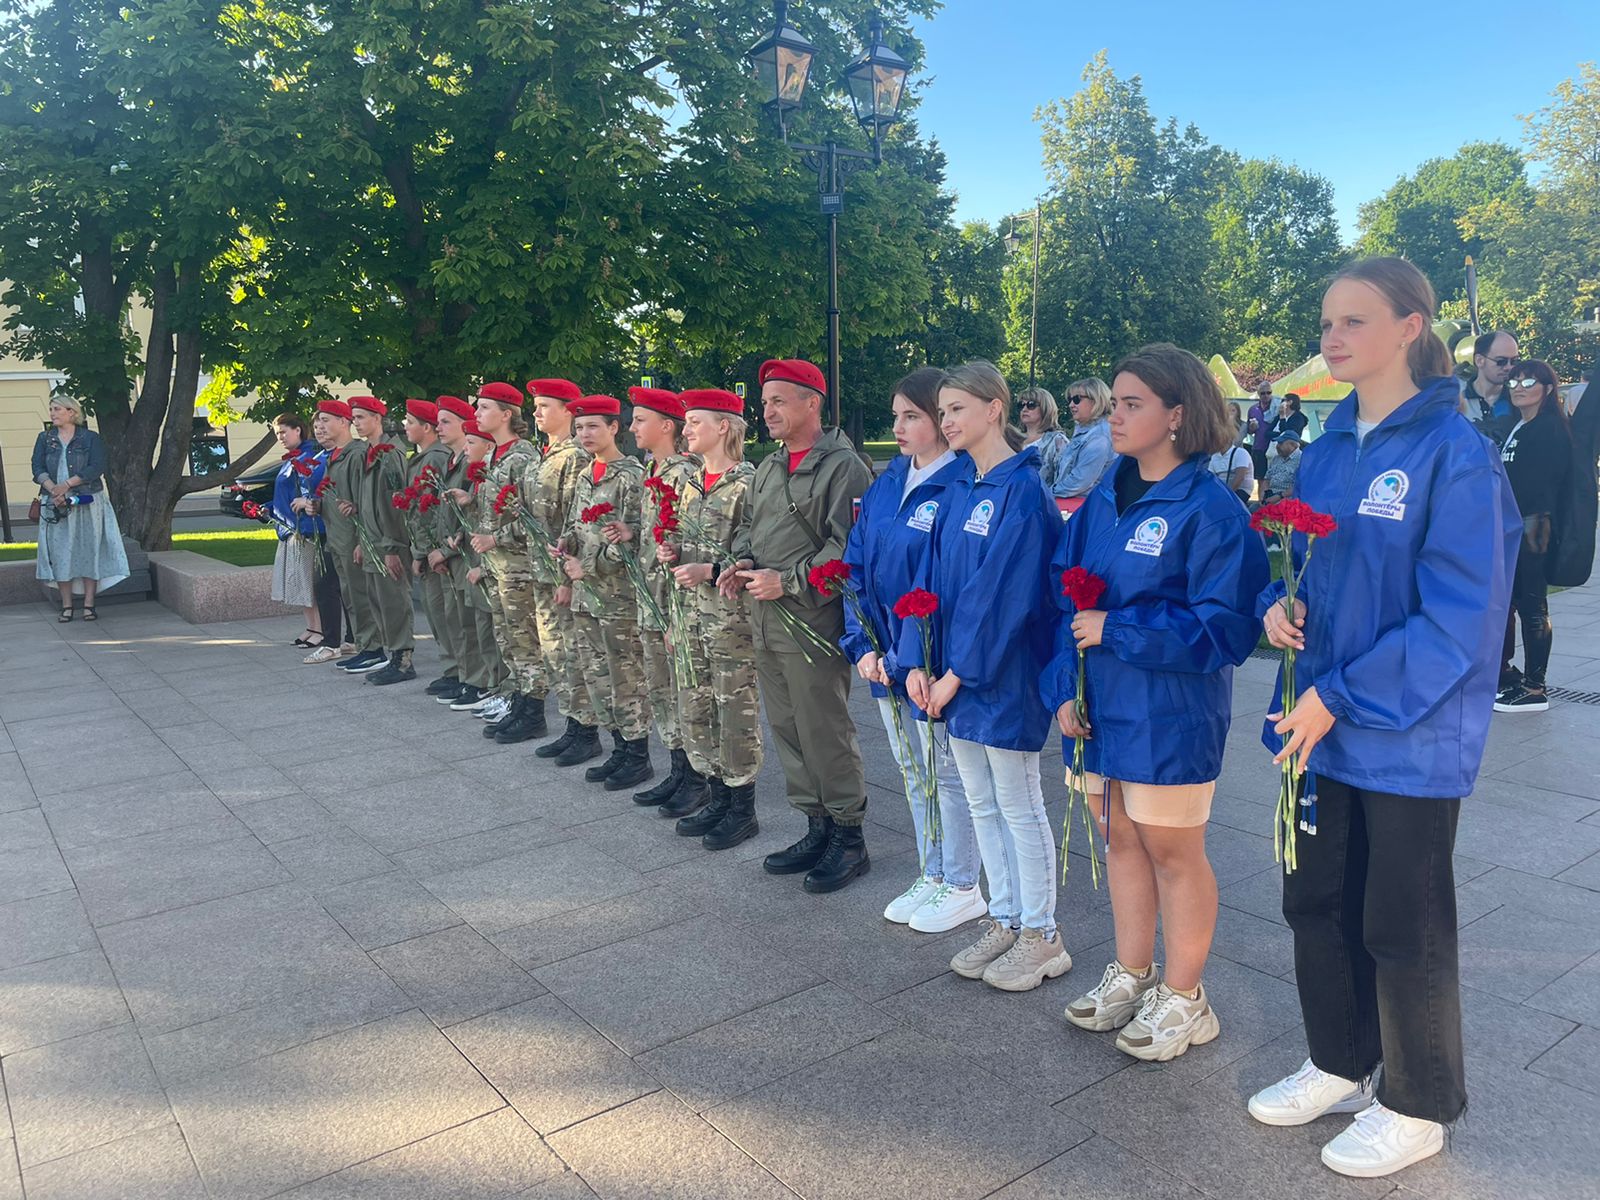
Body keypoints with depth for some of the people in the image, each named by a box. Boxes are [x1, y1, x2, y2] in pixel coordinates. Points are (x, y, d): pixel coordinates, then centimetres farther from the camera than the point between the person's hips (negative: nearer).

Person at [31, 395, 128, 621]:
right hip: (55, 504, 2)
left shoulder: (90, 438, 3)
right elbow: (38, 468, 2)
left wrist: (67, 485, -16)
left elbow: (97, 468, -8)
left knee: (89, 551, -2)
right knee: (59, 553, 0)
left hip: (87, 503, -2)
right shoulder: (45, 439, 11)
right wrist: (53, 489, -15)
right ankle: (66, 606, 4)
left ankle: (89, 605, 2)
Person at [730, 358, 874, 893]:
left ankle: (849, 838, 13)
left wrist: (787, 582, -18)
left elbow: (847, 547, -18)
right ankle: (817, 828, 27)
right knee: (786, 729, 14)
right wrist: (744, 562, 3)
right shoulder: (768, 468, 16)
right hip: (766, 622, 9)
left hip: (813, 623, -9)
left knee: (825, 732, -2)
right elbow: (748, 526, 24)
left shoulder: (843, 467, -11)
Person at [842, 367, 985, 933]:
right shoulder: (886, 483, 6)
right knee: (912, 770, 19)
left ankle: (963, 888, 27)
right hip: (886, 658, 8)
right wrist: (863, 646, -3)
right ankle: (933, 876, 37)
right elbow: (856, 566, 6)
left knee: (947, 773, 8)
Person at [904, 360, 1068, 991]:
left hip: (1004, 674, -8)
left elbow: (1000, 592, -20)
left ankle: (1041, 935, 22)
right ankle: (1003, 920, 32)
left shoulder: (1023, 491, -15)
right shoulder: (959, 489, 9)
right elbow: (931, 576, 6)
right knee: (981, 804, 16)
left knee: (1019, 807, 5)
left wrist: (957, 673, -18)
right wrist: (917, 662, -3)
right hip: (953, 674, 8)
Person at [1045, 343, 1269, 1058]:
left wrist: (1114, 631, -19)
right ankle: (1132, 974, 37)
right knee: (1120, 838, 18)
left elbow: (1224, 628, -19)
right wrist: (1064, 686, -2)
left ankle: (1185, 999, 27)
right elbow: (1065, 594, 8)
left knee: (1172, 851, 8)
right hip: (1099, 705, 7)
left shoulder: (1211, 508, -15)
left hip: (1170, 715, -6)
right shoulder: (1105, 497, 7)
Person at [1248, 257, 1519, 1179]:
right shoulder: (1329, 445, 6)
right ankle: (1340, 1067, 39)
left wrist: (1342, 698, -20)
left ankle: (1417, 1107, 31)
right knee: (1317, 901, 17)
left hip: (1410, 733, -6)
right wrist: (1278, 604, -7)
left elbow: (1458, 614, -19)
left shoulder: (1454, 450, -15)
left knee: (1404, 926, 9)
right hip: (1322, 722, 7)